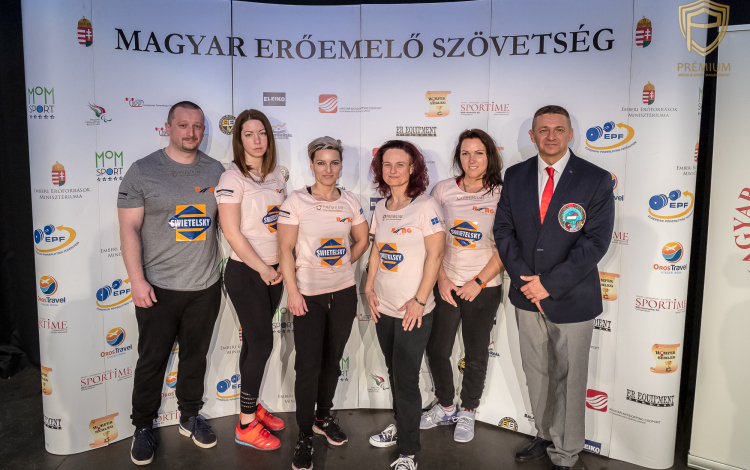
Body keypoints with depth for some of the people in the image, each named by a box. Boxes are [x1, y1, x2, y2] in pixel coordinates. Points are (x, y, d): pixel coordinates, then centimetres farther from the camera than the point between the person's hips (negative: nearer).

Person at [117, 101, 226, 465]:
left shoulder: (217, 172, 4)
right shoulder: (142, 171, -5)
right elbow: (129, 229, -7)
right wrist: (137, 280, -14)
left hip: (205, 286, 3)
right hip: (158, 288, -3)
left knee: (196, 356, 16)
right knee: (152, 360, 9)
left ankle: (190, 416, 35)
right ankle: (143, 427, 28)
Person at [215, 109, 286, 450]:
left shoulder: (276, 174, 8)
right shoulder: (233, 178, -12)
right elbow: (232, 234, -16)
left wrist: (282, 265, 2)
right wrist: (263, 269, -12)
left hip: (273, 271, 6)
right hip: (245, 272, -6)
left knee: (256, 341, 15)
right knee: (262, 343, -1)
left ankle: (251, 406, 32)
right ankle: (247, 425, 14)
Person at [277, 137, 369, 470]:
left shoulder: (350, 201, 4)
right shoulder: (296, 201, -7)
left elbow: (362, 240, 16)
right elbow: (286, 249, -10)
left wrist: (342, 265, 6)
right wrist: (292, 291, -15)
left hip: (343, 292, 4)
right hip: (309, 295, -4)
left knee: (332, 360, 15)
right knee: (309, 365, -2)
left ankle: (323, 418, 36)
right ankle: (304, 437, 14)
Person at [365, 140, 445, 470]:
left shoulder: (426, 206, -12)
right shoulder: (381, 207, 7)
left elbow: (435, 256, -15)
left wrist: (419, 301, -17)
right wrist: (369, 288, 5)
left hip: (413, 311, -6)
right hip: (383, 307, 6)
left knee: (406, 380, 1)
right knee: (394, 373, 18)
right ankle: (400, 427, 38)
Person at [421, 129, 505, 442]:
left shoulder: (502, 195, -7)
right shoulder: (443, 190, -2)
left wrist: (478, 282, -12)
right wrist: (441, 279, -5)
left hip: (484, 289, -2)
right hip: (446, 285, 2)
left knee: (476, 355, 13)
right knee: (437, 350, 11)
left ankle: (467, 413, 35)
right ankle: (445, 407, 35)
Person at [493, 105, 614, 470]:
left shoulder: (596, 180, -8)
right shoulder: (515, 176, 3)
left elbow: (596, 241, -14)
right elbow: (504, 230, 2)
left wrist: (550, 284, -17)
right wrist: (525, 279, -10)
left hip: (572, 299, -4)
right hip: (527, 296, 4)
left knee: (569, 380, 8)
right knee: (536, 373, 18)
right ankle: (545, 437, 39)